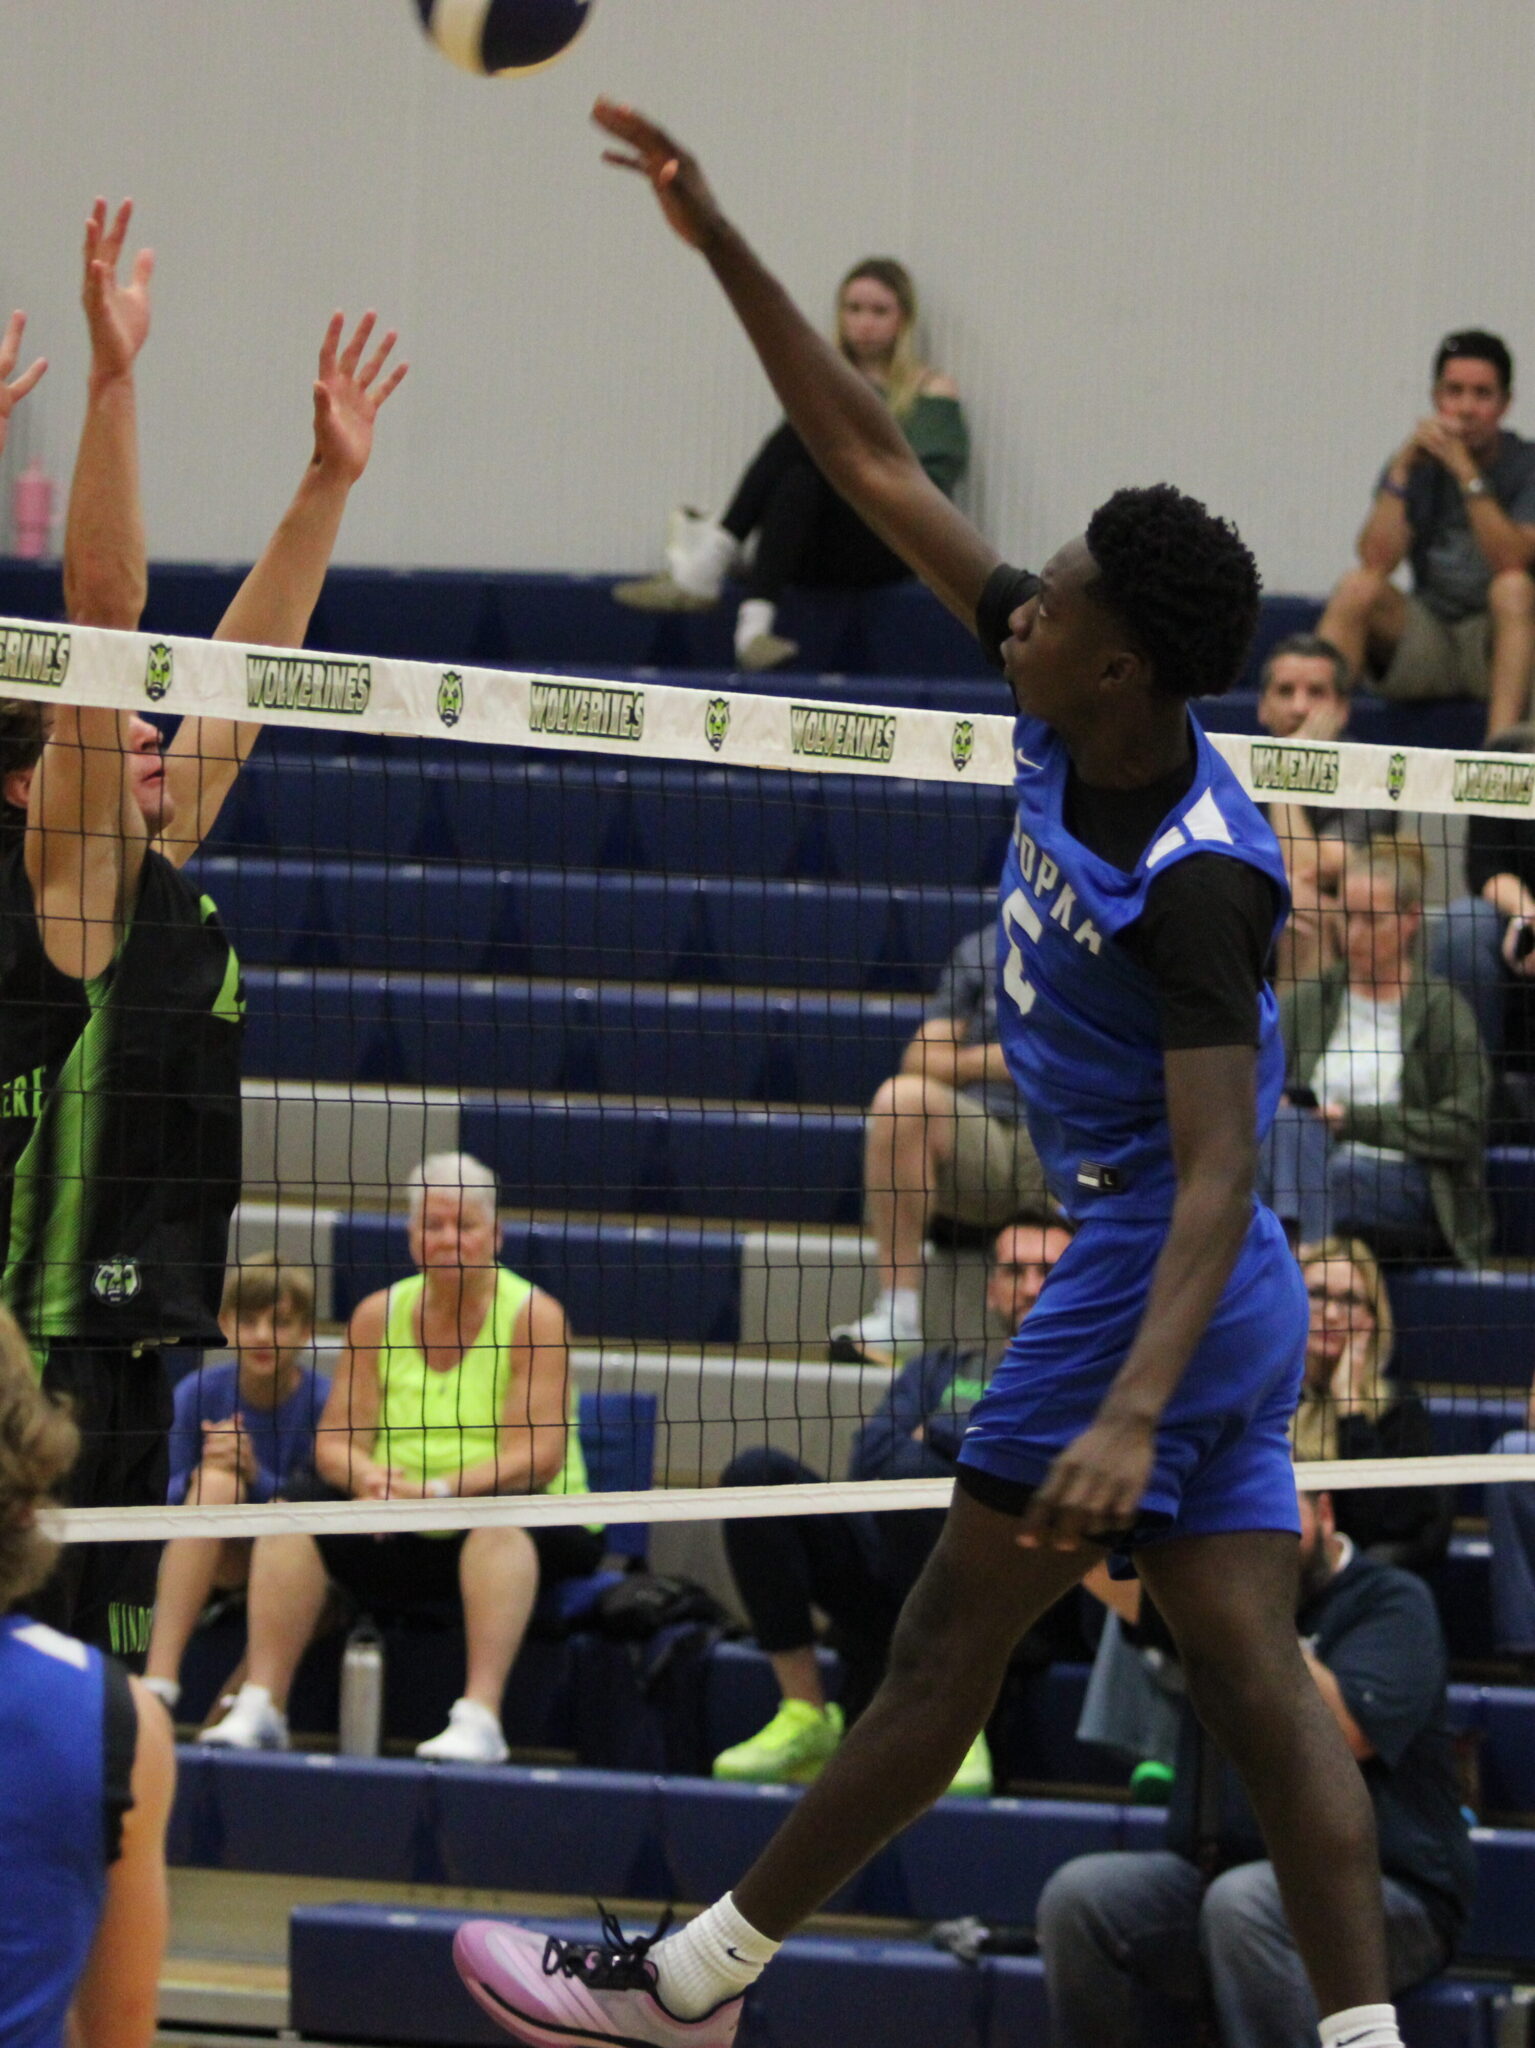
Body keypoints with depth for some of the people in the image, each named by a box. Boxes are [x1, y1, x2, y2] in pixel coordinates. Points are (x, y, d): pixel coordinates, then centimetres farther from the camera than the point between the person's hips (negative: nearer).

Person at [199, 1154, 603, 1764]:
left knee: (500, 1516, -36)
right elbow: (335, 1441, 1)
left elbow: (538, 1457, -18)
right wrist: (369, 1478, -24)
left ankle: (481, 1715, -46)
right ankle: (261, 1705, -20)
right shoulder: (379, 1315, 5)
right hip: (400, 1542, 4)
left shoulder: (534, 1316, -8)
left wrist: (438, 1492, -31)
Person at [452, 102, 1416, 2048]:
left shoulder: (1194, 881, -23)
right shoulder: (1068, 725, -1)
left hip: (1159, 1281, -9)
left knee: (947, 1648, 2)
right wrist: (720, 243, 2)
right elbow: (876, 464, 5)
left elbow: (1216, 1175, -28)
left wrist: (1128, 1412, -38)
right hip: (1222, 1299, 9)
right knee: (1255, 1681, 2)